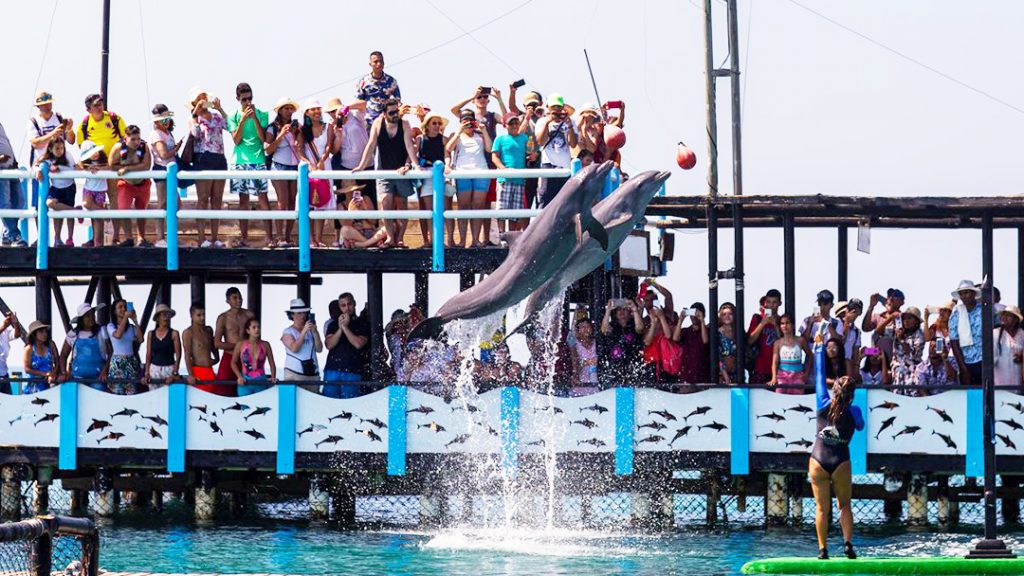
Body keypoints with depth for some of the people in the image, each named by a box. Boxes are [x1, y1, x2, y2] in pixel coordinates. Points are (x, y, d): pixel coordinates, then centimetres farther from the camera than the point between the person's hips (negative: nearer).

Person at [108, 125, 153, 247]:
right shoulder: (118, 148, -19)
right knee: (124, 210, -11)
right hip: (125, 184, 0)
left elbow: (146, 166, -30)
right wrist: (135, 166, -26)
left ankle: (141, 238, 25)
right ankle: (128, 239, 1)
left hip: (142, 183, 0)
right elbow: (112, 166, -20)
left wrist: (127, 168, -33)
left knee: (141, 211, 12)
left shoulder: (144, 147, -21)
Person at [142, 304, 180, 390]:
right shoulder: (151, 334, 9)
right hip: (154, 369, 3)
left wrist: (174, 374, -11)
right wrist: (146, 373, 3)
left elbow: (178, 355, -3)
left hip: (169, 369, -3)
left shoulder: (174, 334, 0)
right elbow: (148, 355, 11)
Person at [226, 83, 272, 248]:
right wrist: (243, 120, -13)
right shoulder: (233, 117, 6)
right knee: (243, 200, 4)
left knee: (263, 199, -7)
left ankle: (269, 238, -9)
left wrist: (255, 119, -13)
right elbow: (236, 140, -4)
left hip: (258, 161, -2)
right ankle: (244, 238, 7)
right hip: (240, 162, 2)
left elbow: (263, 138, -3)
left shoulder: (261, 114, 4)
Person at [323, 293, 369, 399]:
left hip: (352, 371, -3)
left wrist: (345, 327, -5)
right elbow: (329, 345, 3)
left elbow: (358, 344, -7)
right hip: (332, 369, 3)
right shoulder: (333, 324, 16)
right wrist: (340, 328, -9)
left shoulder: (362, 324, 7)